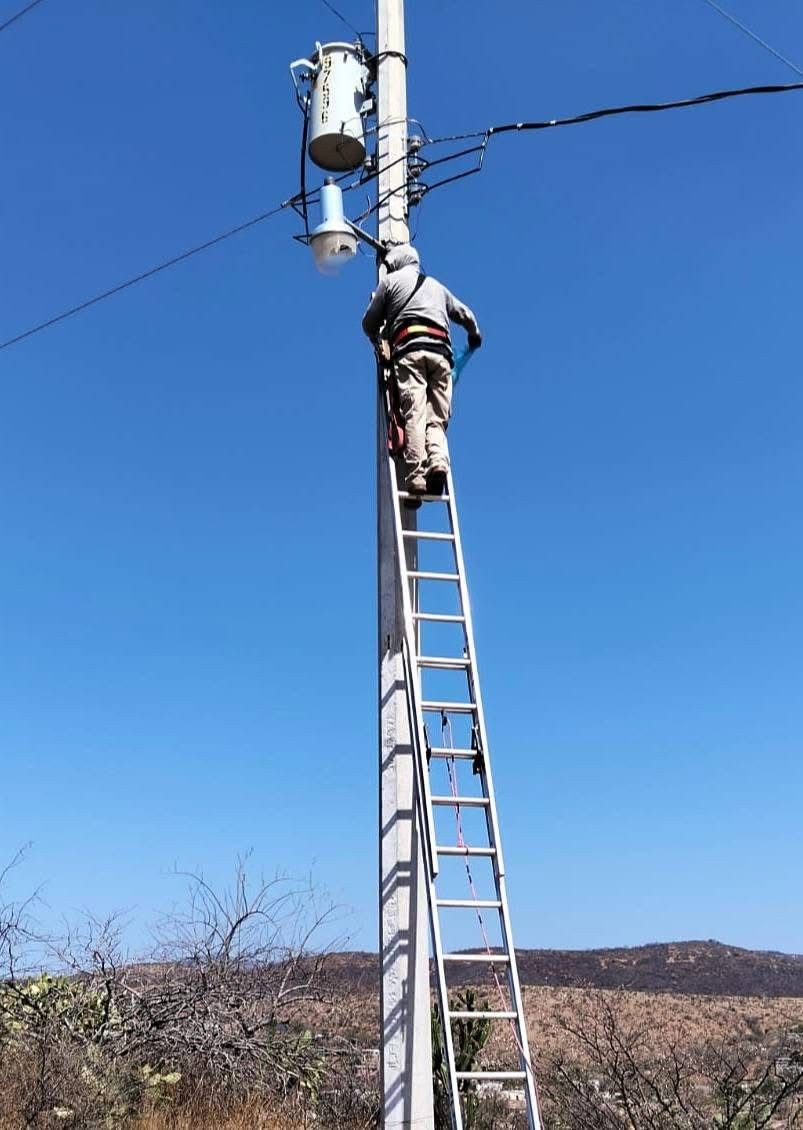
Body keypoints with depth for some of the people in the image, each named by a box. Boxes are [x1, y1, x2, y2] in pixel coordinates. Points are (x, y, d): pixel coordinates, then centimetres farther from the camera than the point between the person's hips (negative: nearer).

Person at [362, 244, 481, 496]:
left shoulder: (390, 280, 20)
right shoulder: (437, 286, 32)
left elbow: (369, 322, 21)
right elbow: (466, 315, 39)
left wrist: (376, 340, 43)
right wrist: (475, 336, 60)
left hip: (409, 350, -3)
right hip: (441, 353, 3)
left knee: (414, 415, -15)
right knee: (436, 418, 0)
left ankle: (416, 478, -29)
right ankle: (438, 462, -27)